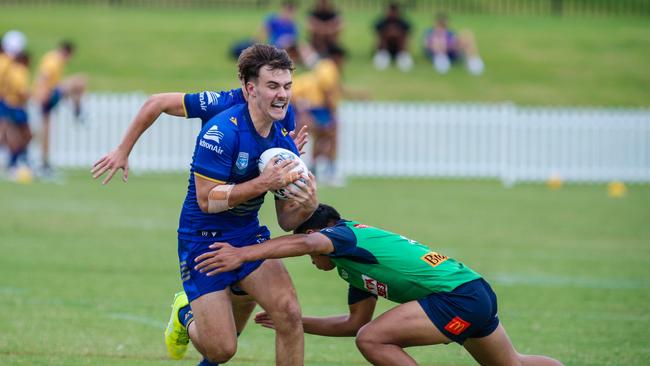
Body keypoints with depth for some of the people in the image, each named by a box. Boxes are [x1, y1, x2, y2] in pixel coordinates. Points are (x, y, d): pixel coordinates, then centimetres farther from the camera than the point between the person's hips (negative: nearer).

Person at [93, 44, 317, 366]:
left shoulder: (284, 144, -2)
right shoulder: (222, 131, -23)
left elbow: (287, 222, 0)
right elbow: (206, 200, -22)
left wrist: (307, 206, -21)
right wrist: (261, 183, -26)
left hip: (248, 236, 6)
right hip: (203, 240, -6)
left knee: (289, 312, -16)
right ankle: (186, 315, 27)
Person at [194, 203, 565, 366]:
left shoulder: (346, 234, -8)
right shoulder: (354, 267, 20)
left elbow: (308, 241, -30)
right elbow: (355, 323, 26)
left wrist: (244, 254, -38)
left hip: (461, 297, -11)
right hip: (478, 294, 11)